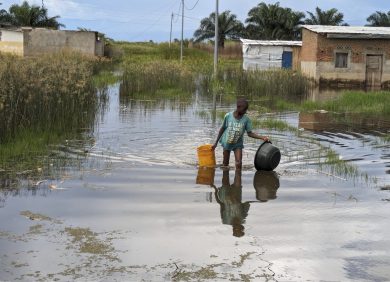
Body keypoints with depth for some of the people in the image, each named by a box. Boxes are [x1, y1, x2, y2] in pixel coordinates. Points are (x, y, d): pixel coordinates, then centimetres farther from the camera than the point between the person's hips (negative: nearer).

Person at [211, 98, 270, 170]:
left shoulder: (246, 119, -13)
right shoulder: (228, 116, -14)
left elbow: (250, 133, -9)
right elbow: (222, 129, -1)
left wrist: (262, 137, -23)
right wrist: (216, 143, 5)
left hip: (238, 144, 0)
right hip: (226, 143, 0)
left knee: (239, 163, -13)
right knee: (225, 164, 8)